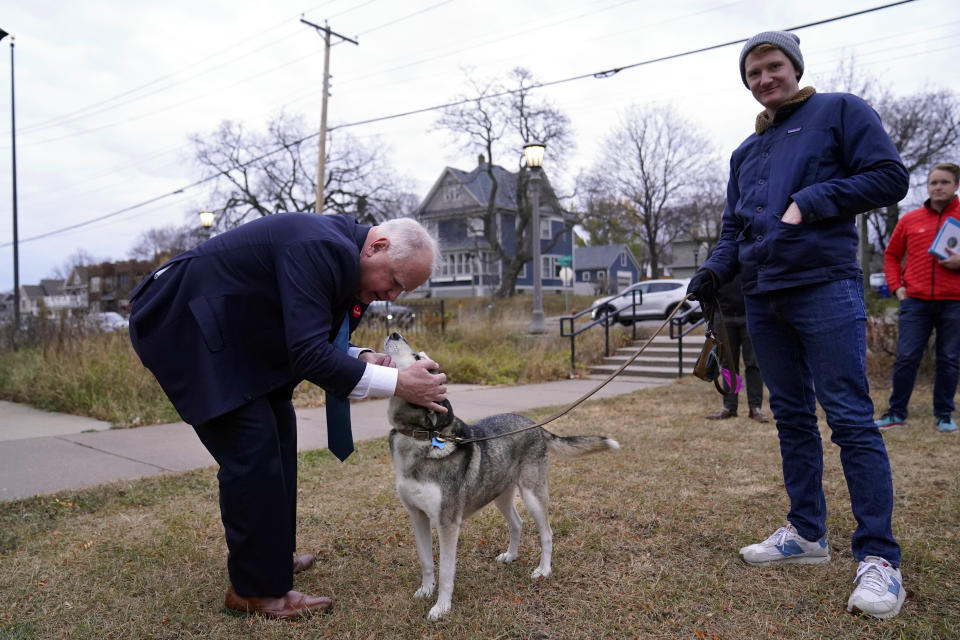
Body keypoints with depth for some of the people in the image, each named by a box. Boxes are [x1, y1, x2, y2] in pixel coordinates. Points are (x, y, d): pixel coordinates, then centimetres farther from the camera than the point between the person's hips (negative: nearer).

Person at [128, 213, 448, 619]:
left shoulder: (343, 255, 3)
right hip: (183, 327, -10)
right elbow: (308, 354, -32)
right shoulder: (320, 249, -28)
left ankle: (272, 555, 30)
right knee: (252, 448, -12)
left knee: (277, 429, 14)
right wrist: (396, 383, -30)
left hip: (225, 330, 11)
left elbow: (312, 341, 9)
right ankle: (257, 589, 4)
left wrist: (361, 358, -9)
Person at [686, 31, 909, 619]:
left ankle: (879, 557, -1)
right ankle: (807, 534, 21)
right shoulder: (746, 152, 21)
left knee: (850, 417, -9)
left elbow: (890, 177, -5)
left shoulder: (839, 111, 4)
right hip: (763, 299, 7)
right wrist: (715, 270, 2)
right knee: (792, 417, 10)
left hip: (825, 288, -6)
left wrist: (809, 203, -15)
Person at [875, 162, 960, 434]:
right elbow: (891, 255, 17)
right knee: (906, 358, 0)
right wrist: (896, 286, 5)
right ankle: (897, 412, 9)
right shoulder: (909, 220, 9)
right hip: (915, 300, 1)